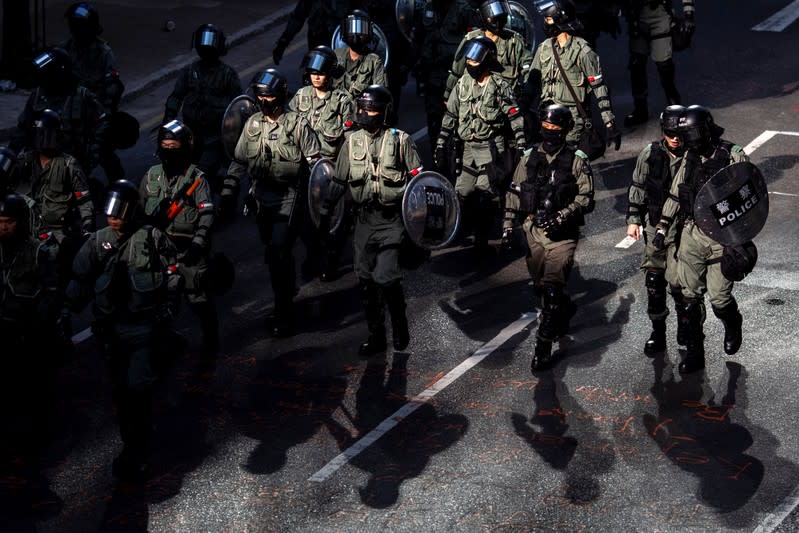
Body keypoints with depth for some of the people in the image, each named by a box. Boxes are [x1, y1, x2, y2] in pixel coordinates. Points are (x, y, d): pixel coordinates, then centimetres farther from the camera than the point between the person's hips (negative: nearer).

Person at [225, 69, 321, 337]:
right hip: (261, 195, 5)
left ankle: (284, 314, -6)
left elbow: (315, 160, -5)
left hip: (289, 196, -5)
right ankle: (287, 296, 35)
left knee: (277, 253, -13)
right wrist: (229, 191, 6)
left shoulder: (298, 124, -8)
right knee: (276, 252, 15)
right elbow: (239, 160, 13)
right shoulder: (253, 124, 7)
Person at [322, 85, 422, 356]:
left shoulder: (400, 140, -4)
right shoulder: (352, 141, 7)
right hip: (364, 219, 4)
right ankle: (376, 335, 18)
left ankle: (400, 325, 12)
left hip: (392, 219, -4)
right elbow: (338, 182, 14)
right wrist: (325, 213, 14)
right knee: (366, 280, 5)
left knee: (386, 277, -13)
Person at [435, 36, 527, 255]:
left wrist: (522, 147, -10)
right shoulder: (462, 85, 6)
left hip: (493, 149, -5)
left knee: (485, 194, -10)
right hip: (468, 149, 5)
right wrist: (440, 145, 8)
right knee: (462, 193, 3)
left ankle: (481, 239, -2)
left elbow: (515, 118, -6)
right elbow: (450, 117, 11)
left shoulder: (500, 86, -7)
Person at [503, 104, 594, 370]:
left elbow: (586, 199, -9)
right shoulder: (529, 158, 7)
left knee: (552, 290, -11)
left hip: (562, 235, -5)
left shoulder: (577, 160, -5)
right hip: (534, 231, 5)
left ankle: (543, 347, -6)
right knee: (540, 286, 16)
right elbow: (515, 194, 13)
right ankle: (567, 309, 48)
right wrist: (508, 225, 5)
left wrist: (561, 217, -21)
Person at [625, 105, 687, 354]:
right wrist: (633, 219, 6)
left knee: (677, 279, -11)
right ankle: (658, 331, 21)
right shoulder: (650, 154, -2)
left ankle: (685, 322, 16)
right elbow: (637, 188, 9)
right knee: (653, 280, 6)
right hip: (655, 225, 3)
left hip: (684, 228, -3)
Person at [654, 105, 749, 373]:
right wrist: (662, 227, 11)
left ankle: (733, 327, 31)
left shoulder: (733, 157, -11)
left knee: (719, 296, -3)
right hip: (692, 234, 5)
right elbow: (675, 194, 15)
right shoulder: (690, 158, 6)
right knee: (690, 295, 5)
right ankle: (694, 352, 15)